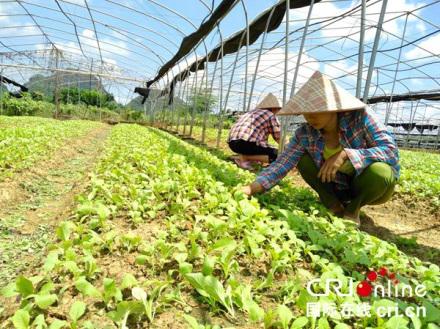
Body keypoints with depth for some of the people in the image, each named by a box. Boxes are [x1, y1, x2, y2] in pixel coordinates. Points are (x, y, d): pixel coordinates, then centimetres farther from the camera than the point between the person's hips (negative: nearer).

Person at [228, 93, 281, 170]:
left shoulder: (250, 113, 32)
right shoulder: (271, 115, 10)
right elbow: (279, 138, 10)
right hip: (246, 142, -8)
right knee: (277, 155, -3)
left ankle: (243, 156, 6)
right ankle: (244, 158, -9)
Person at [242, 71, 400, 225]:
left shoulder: (360, 117, -24)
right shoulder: (304, 134, -17)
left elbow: (392, 151, -28)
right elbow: (282, 164, -22)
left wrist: (345, 154, -41)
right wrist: (251, 188, -35)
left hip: (370, 184, -2)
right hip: (339, 188, 2)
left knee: (381, 173, -35)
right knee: (303, 159, -17)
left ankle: (353, 209, -3)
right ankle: (334, 207, -1)